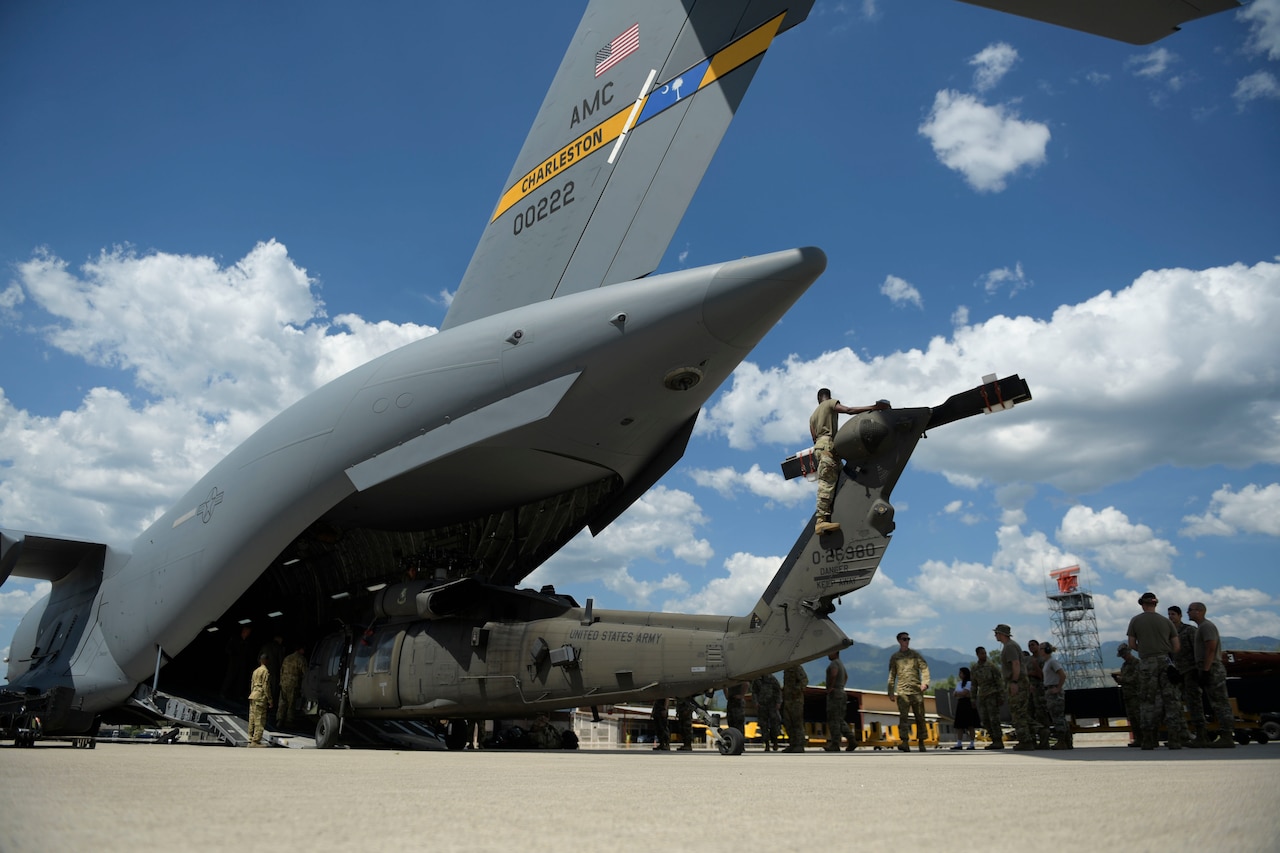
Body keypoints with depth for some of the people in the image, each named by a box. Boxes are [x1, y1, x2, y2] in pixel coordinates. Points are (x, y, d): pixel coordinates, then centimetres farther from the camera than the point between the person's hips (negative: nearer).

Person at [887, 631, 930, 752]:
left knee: (920, 717, 6)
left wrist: (925, 682, -15)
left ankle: (921, 742, 19)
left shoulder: (916, 654, 10)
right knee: (903, 716, -14)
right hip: (902, 691, -1)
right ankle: (905, 743, -22)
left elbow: (924, 668, 2)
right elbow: (892, 675, 11)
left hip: (917, 691, 1)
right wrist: (891, 691, 5)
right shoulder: (895, 657, 10)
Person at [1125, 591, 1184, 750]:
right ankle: (1175, 740, -2)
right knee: (1172, 701, 3)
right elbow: (1176, 646, 7)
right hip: (1166, 662, 1)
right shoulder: (1166, 621, 9)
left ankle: (1148, 741, 4)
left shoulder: (1135, 621, 5)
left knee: (1147, 702, 4)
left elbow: (1132, 645, 4)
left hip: (1146, 663, -1)